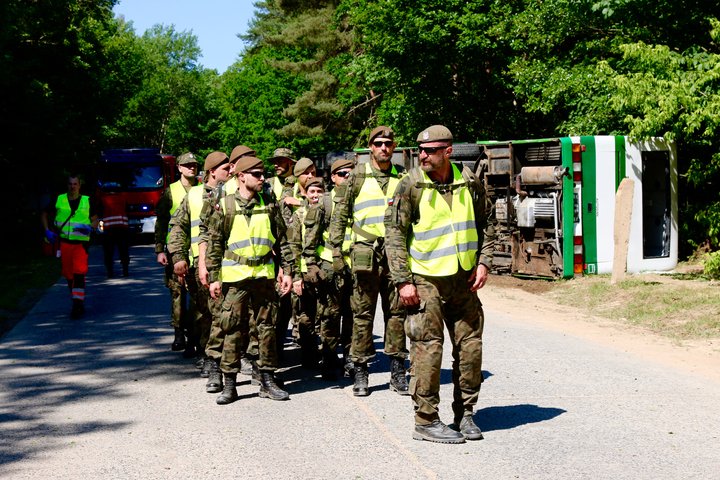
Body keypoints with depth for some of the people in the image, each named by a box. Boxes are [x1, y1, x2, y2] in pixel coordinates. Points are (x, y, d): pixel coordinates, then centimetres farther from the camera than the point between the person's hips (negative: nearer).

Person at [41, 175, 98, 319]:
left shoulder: (87, 201, 6)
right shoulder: (59, 200, 7)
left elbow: (95, 220, 12)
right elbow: (44, 215, 18)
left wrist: (90, 228, -10)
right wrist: (47, 231, 3)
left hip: (81, 243, -2)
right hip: (64, 242, 2)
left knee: (79, 273, -17)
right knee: (68, 274, 8)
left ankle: (77, 303, -20)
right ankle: (78, 302, 23)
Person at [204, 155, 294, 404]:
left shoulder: (269, 204, 6)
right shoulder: (225, 206, -2)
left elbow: (282, 240, 10)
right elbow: (214, 244, 1)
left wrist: (287, 271, 5)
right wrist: (213, 278, -3)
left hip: (265, 274, 3)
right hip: (234, 276, -3)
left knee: (267, 326, 7)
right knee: (232, 329, 0)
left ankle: (267, 381, 16)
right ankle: (229, 385, 7)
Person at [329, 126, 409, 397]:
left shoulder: (402, 178, 11)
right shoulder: (357, 177, 4)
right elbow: (340, 215, 5)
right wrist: (336, 252, -2)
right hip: (365, 253, -2)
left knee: (397, 312, 4)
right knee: (363, 314, 2)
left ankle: (397, 371, 12)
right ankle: (360, 372, 9)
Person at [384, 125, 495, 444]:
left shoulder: (469, 183, 4)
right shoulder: (411, 185, -7)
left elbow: (485, 225, 15)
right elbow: (394, 233, -6)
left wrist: (483, 262, 2)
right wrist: (403, 281, -12)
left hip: (463, 279, 4)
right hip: (425, 279, -4)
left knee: (470, 346, 7)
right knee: (428, 349, -4)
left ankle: (465, 414, 21)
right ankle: (426, 421, 5)